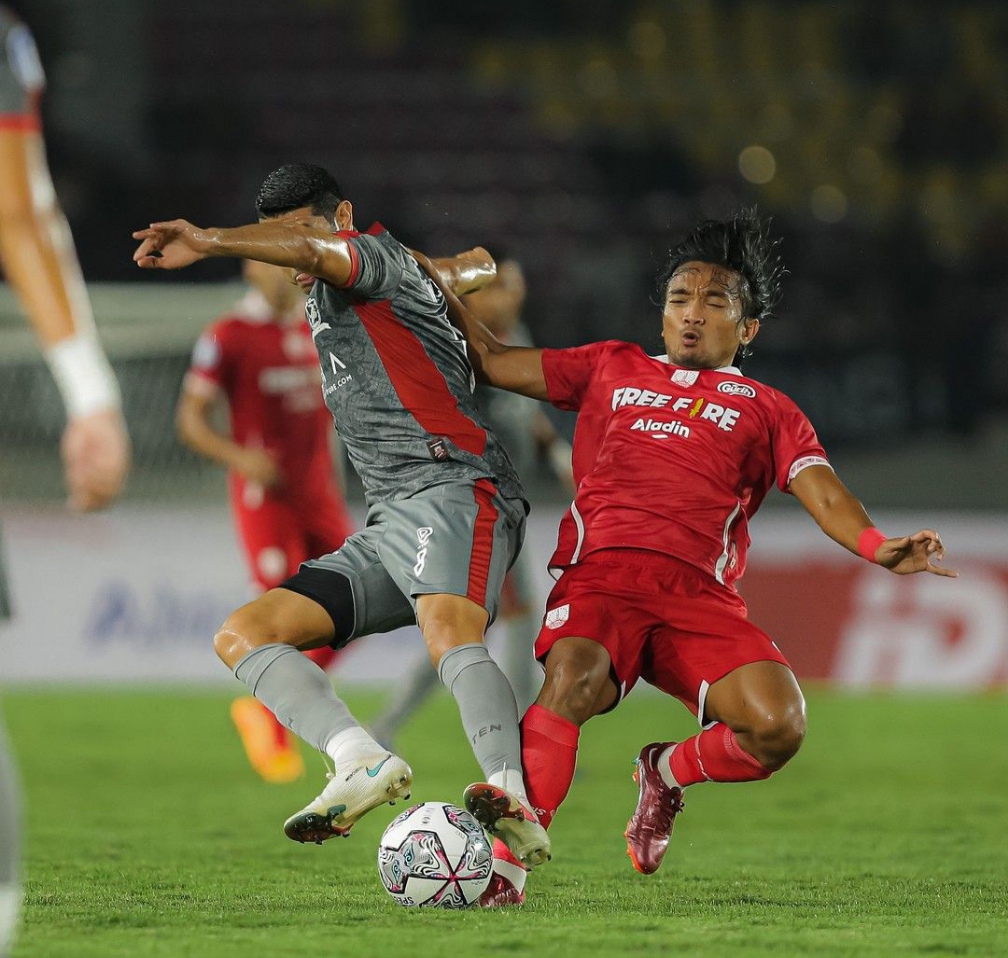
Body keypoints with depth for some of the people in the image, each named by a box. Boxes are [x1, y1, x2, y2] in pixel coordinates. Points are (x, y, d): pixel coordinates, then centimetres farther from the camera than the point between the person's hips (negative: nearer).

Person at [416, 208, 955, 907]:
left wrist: (877, 547, -14)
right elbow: (491, 361, 32)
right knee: (574, 679, -35)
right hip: (600, 572, -1)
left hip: (700, 593, 1)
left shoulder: (767, 411, 24)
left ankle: (669, 772, 10)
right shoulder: (612, 369, 29)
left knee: (779, 725, -24)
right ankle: (505, 867, -36)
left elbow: (821, 491, 7)